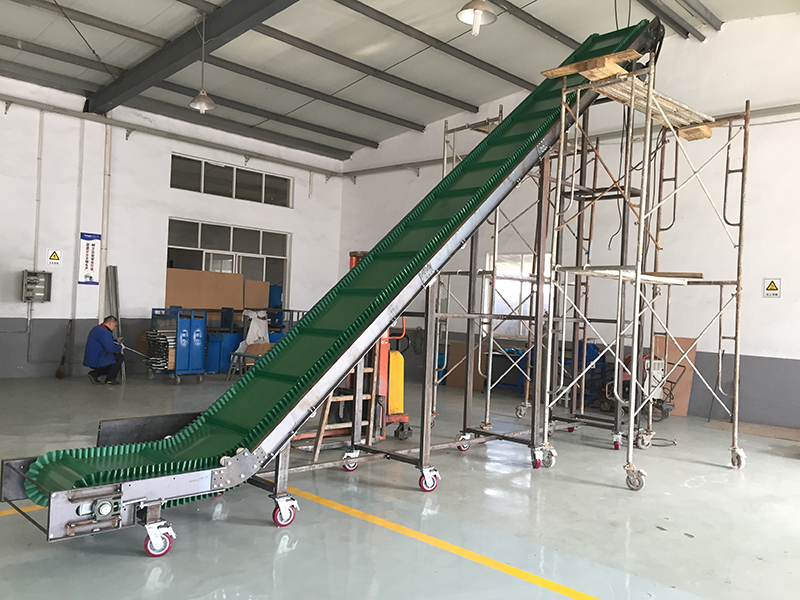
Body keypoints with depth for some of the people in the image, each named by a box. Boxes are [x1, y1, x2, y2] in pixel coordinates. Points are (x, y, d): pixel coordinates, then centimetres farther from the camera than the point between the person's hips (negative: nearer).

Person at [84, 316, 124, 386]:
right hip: (96, 362, -11)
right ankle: (110, 379, -2)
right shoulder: (105, 333, -19)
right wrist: (120, 347, -8)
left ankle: (94, 373, 12)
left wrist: (116, 343, 15)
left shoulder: (96, 329, 15)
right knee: (119, 357, -8)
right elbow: (110, 349, -25)